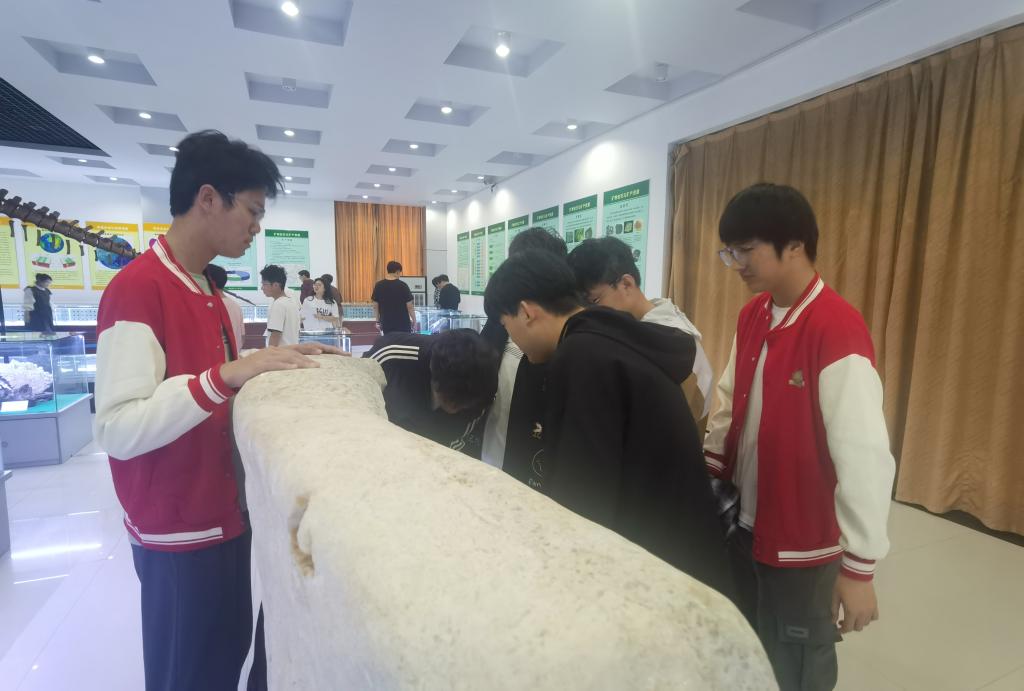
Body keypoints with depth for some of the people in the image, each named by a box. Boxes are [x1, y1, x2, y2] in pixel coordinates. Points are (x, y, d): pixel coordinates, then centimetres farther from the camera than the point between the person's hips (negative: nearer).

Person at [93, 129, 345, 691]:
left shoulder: (209, 294, 10)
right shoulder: (136, 289, -18)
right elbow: (118, 430, -26)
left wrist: (283, 369, 2)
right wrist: (228, 375, -34)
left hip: (227, 518, 8)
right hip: (179, 534, -8)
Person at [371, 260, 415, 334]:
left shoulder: (378, 285, -2)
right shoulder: (403, 286, -11)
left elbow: (375, 306, 2)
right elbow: (409, 306, -10)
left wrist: (378, 321, 12)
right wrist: (414, 320, 2)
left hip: (386, 323, 3)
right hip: (402, 323, -3)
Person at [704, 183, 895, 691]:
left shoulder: (838, 331, -23)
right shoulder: (751, 316, 1)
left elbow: (864, 456, -22)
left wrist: (859, 566, -17)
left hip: (803, 543, -6)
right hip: (743, 525, 7)